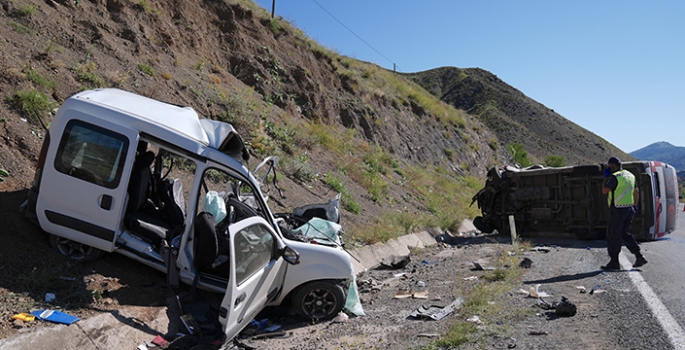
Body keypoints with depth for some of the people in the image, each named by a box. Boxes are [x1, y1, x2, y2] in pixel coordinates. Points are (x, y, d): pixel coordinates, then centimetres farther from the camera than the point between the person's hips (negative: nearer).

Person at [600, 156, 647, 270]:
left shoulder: (615, 177, -16)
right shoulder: (630, 175, 12)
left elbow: (604, 191, -16)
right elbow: (636, 192, 18)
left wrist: (606, 177, -6)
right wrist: (635, 206, 22)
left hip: (618, 209, -9)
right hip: (629, 209, 9)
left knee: (613, 235, 0)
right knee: (625, 234, 18)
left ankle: (614, 262, 3)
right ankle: (639, 256, 11)